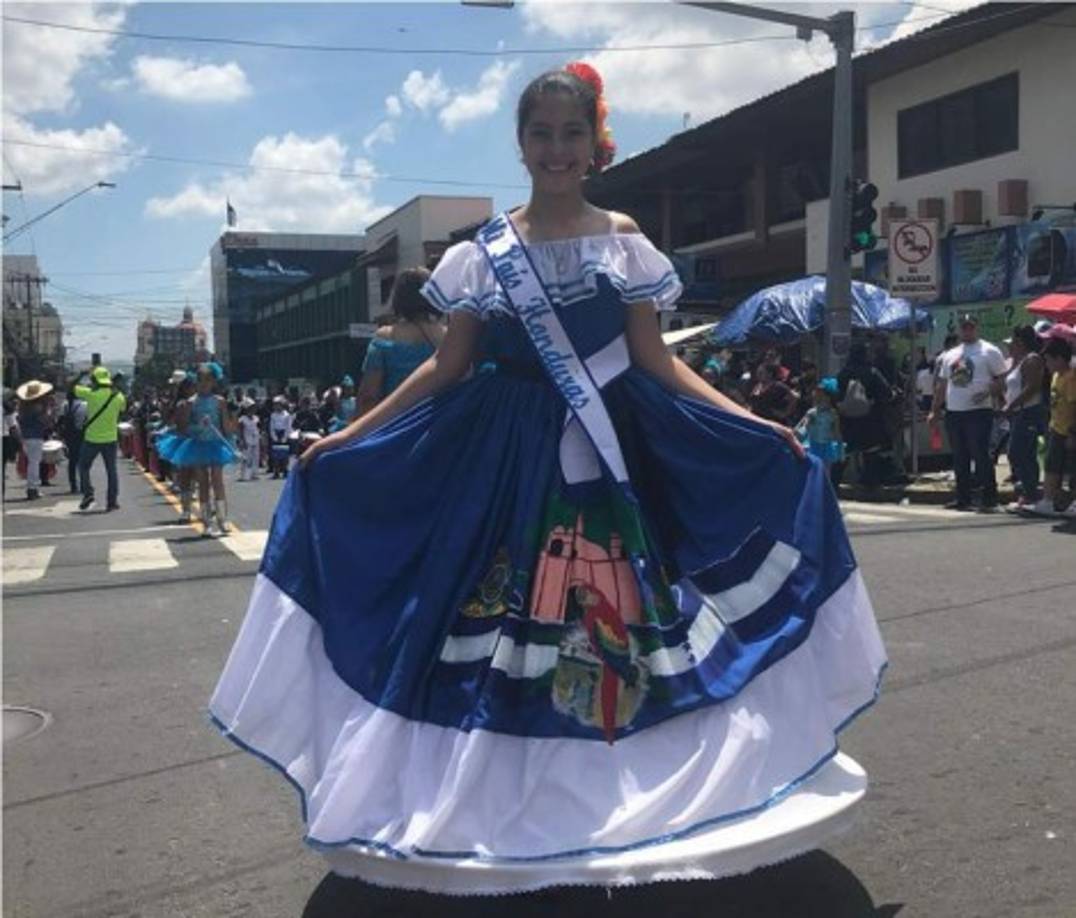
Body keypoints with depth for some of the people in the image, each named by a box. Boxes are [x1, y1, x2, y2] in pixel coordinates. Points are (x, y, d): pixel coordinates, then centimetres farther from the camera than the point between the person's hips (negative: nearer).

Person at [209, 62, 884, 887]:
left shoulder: (623, 239, 4)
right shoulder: (485, 247, 3)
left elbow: (656, 361, 3)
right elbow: (449, 366, 4)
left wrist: (754, 424, -6)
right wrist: (346, 436, -1)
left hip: (611, 454, 0)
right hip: (508, 459, 0)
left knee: (613, 624, 3)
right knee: (498, 625, 2)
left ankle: (615, 798, 20)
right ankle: (504, 803, 19)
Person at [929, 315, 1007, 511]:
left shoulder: (989, 351, 1)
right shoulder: (950, 355, 18)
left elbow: (1002, 380, -4)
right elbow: (942, 386, 21)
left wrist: (988, 392, -21)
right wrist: (934, 411, 16)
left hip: (979, 412, -6)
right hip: (953, 412, 6)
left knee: (981, 455, -9)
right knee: (959, 458, 9)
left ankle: (988, 497, -4)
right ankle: (963, 498, 15)